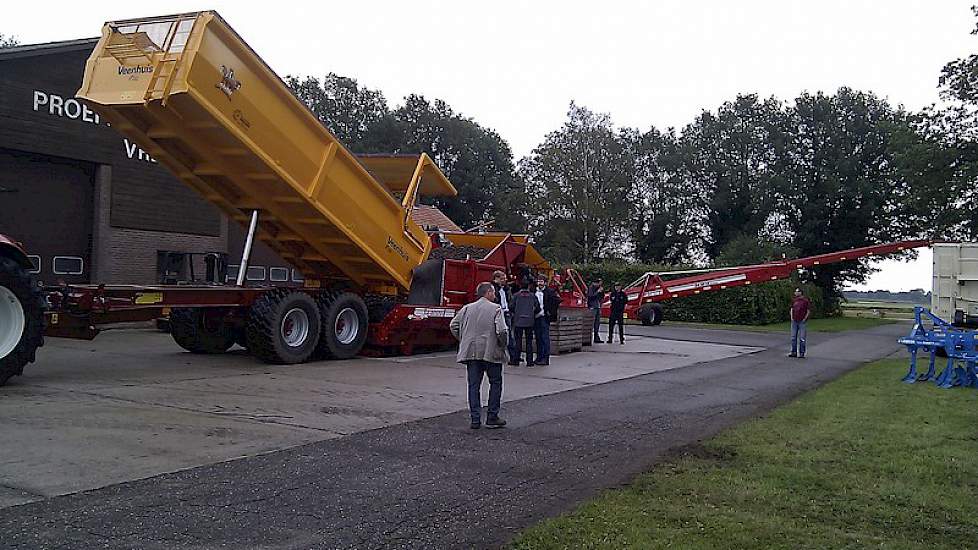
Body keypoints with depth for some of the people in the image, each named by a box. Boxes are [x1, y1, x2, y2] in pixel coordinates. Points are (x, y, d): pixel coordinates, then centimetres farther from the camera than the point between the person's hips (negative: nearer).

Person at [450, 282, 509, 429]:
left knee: (474, 385, 8)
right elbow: (501, 330, -17)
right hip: (491, 352, -4)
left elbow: (453, 325, 5)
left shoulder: (467, 308, 7)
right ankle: (492, 417, 11)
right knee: (495, 383, 11)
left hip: (471, 352, 4)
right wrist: (503, 345, 0)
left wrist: (463, 341, 13)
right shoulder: (495, 309, -7)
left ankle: (475, 419, 6)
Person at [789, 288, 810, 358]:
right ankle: (794, 352, 13)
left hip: (802, 322, -5)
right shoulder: (794, 300, 10)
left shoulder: (805, 300, -5)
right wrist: (791, 317, 9)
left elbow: (808, 311, -4)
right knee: (793, 337, 7)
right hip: (794, 321, 5)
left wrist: (804, 319, -9)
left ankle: (802, 353, 2)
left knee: (802, 338, -3)